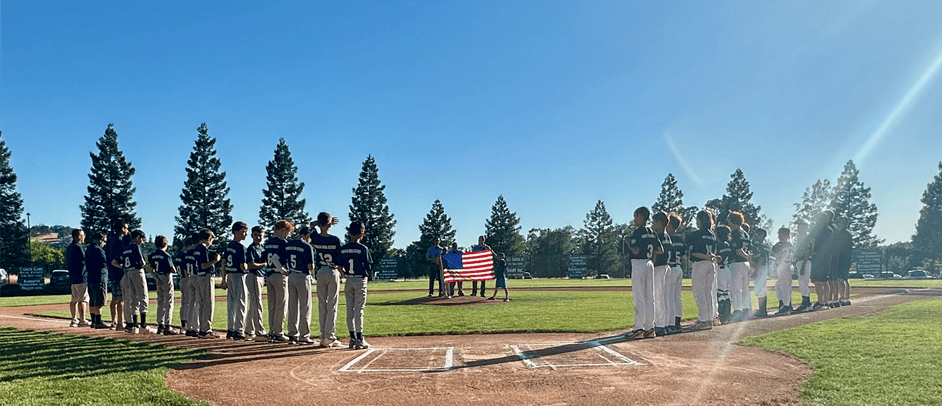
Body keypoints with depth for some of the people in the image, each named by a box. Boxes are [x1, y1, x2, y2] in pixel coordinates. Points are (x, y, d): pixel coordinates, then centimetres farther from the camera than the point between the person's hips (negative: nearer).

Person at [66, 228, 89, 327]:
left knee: (74, 300, 12)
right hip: (81, 277, -10)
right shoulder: (78, 247, -13)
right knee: (82, 300, -8)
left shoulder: (69, 247, 17)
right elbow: (85, 261, -17)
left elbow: (67, 263, 22)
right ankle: (82, 320, -8)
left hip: (72, 277, 10)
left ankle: (74, 320, 15)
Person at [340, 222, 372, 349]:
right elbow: (368, 266, -9)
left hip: (348, 280, 4)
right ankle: (359, 340, -1)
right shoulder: (363, 248, -10)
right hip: (360, 281, -4)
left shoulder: (343, 249, 3)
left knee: (350, 310, 10)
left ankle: (353, 338, 14)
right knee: (359, 310, -2)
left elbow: (340, 266, 5)